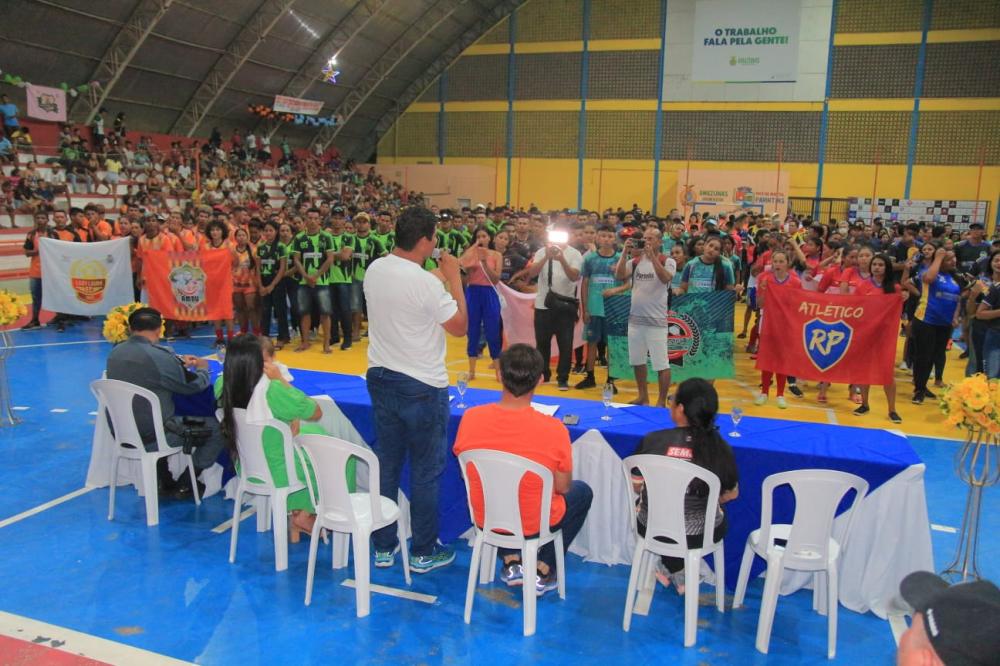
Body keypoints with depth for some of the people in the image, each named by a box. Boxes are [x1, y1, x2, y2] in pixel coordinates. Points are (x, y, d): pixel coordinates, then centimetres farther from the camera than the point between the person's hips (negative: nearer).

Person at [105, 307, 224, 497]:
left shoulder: (115, 353, 1)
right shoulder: (159, 355, -22)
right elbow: (196, 384, -9)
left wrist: (180, 362, 20)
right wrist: (202, 368, 12)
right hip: (150, 437, -8)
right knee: (218, 427, 3)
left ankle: (165, 481, 34)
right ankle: (185, 485, 12)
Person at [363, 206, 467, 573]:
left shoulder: (374, 270, 0)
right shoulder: (427, 283, -22)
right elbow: (459, 326, -11)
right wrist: (454, 279, -6)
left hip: (381, 378, 7)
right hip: (421, 387, -7)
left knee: (386, 464, 15)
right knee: (426, 471, 7)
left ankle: (383, 547, 26)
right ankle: (424, 552, 18)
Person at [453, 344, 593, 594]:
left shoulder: (471, 418, -19)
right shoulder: (554, 430, -27)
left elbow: (467, 472, -2)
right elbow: (562, 487, -11)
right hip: (535, 524, -3)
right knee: (583, 492, 26)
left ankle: (511, 561, 24)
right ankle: (542, 571, 22)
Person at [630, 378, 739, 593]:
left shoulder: (653, 440, -16)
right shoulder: (720, 448, -15)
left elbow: (636, 486, -2)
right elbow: (731, 494, 1)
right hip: (698, 535, 0)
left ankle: (676, 571, 33)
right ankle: (675, 570, 34)